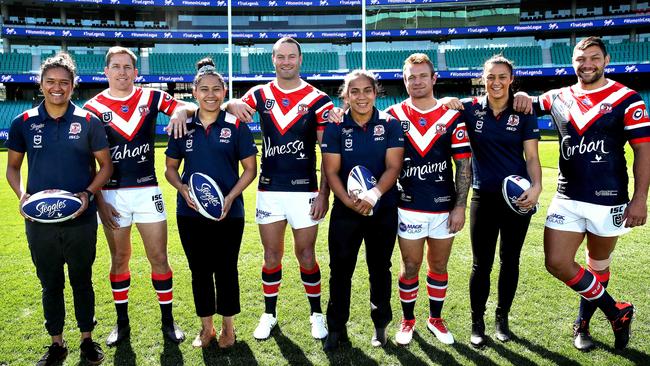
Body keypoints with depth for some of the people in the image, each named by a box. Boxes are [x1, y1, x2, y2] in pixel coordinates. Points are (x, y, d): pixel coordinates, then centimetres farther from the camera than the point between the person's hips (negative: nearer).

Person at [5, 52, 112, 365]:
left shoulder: (88, 121, -2)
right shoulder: (23, 122, 2)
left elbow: (105, 165, 2)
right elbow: (13, 166, 11)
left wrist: (88, 193, -13)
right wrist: (21, 195, -7)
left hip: (81, 219, -1)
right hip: (39, 221, 2)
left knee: (82, 280, 12)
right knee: (50, 283, 14)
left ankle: (87, 340, 29)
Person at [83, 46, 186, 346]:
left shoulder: (151, 97, 3)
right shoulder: (93, 108, 1)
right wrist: (98, 200, -3)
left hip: (147, 191, 0)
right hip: (112, 195, 0)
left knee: (159, 257, 3)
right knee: (119, 259, 10)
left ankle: (168, 320, 18)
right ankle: (122, 323, 26)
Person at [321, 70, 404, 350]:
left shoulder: (390, 124, -3)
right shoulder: (335, 127, -2)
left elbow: (393, 167, -10)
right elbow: (331, 171, -6)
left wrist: (374, 194, -27)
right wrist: (348, 200, -22)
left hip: (383, 210, 0)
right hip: (345, 211, 0)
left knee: (380, 268, 13)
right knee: (340, 269, 5)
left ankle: (380, 326, 30)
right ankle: (337, 329, 19)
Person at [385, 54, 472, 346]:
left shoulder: (452, 116, 0)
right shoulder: (392, 116, 0)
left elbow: (463, 165, 0)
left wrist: (460, 206, -4)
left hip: (444, 207, 1)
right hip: (409, 208, -1)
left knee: (439, 266, 14)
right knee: (410, 267, 8)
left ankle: (435, 318, 31)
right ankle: (407, 320, 27)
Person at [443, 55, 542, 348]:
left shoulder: (523, 113, -1)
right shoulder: (470, 108, 0)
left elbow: (532, 156, -3)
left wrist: (537, 186, -19)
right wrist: (447, 103, -10)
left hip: (517, 197, 1)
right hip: (484, 197, 0)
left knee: (510, 261, 12)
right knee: (481, 264, 3)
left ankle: (502, 318, 30)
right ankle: (477, 323, 19)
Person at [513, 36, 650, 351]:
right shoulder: (558, 98, 6)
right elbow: (527, 103, 21)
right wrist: (521, 97, -4)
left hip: (609, 200, -3)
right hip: (567, 199, 3)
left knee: (598, 264, 12)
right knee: (557, 263, -3)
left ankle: (582, 323, 34)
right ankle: (617, 312, 18)